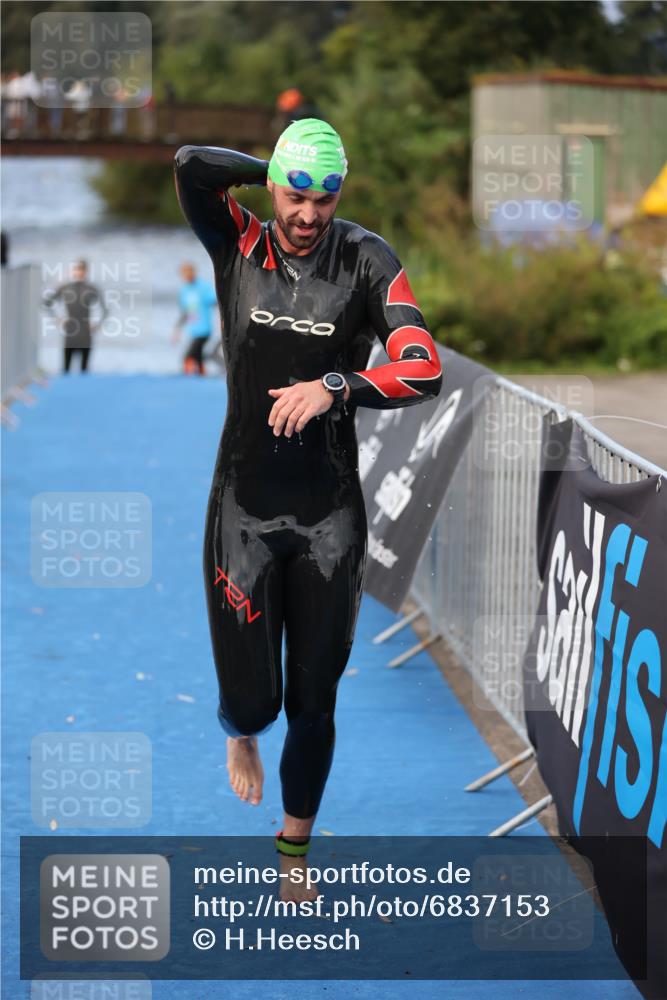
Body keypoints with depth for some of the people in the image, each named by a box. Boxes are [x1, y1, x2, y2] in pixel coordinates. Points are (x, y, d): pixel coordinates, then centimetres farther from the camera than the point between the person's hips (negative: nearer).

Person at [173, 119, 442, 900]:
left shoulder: (367, 261, -5)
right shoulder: (239, 246, -4)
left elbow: (425, 373, -15)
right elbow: (191, 165, -22)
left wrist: (337, 387, -29)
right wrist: (276, 170, -8)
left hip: (331, 514, 0)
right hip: (245, 507, 0)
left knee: (314, 703, 7)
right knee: (253, 700, 1)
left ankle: (295, 850, 30)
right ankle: (240, 734, 41)